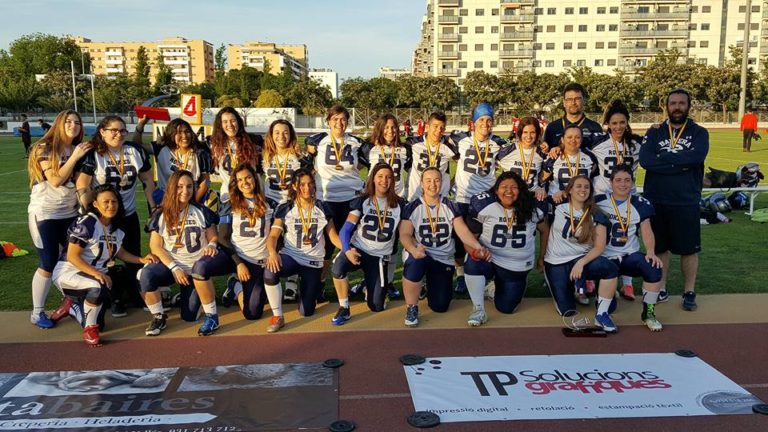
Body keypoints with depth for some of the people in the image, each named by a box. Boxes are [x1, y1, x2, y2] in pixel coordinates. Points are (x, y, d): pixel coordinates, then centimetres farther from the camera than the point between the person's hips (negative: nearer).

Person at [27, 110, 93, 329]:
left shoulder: (79, 149, 8)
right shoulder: (44, 148, -9)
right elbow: (55, 180, -19)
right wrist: (74, 157, -19)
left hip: (71, 213, 5)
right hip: (46, 213, -5)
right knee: (48, 264, -4)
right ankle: (37, 312, 9)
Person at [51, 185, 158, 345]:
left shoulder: (117, 227, 0)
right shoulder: (86, 223, -23)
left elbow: (119, 252, 12)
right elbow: (72, 256, -24)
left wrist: (141, 260, -3)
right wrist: (96, 273, -35)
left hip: (97, 275, 7)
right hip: (69, 272, -7)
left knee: (98, 324, 8)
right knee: (98, 287, -39)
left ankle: (71, 305, 35)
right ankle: (90, 329, -17)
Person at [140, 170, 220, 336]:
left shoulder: (202, 212, 0)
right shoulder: (161, 215, -2)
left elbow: (213, 237, 6)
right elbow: (155, 247, -4)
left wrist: (211, 245, -20)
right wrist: (174, 268, -16)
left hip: (196, 268, -1)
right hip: (170, 265, 1)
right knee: (146, 274, -31)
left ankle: (211, 316, 14)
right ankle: (159, 317, -11)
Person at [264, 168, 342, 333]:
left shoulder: (323, 208, 0)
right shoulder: (285, 209, -3)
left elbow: (333, 235, 1)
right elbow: (273, 235, -9)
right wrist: (272, 252, -32)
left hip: (313, 261, 1)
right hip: (290, 256, -1)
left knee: (306, 312, -2)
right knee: (270, 271, -37)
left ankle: (313, 286, 34)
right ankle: (277, 317, -18)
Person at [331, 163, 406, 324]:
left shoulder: (399, 204, 0)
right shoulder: (362, 201, -3)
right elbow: (346, 229, -11)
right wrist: (347, 249, -29)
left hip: (381, 256, 1)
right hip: (358, 249, -1)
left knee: (376, 306, -4)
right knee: (338, 267, -36)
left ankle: (378, 283, 31)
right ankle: (344, 309, -15)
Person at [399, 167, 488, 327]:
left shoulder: (450, 206, 2)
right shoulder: (412, 207, -4)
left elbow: (463, 231, -8)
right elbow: (405, 234, -11)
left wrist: (478, 246, -28)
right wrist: (414, 249, -34)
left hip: (444, 258, 3)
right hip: (420, 254, -3)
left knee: (440, 306, -1)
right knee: (415, 263, -41)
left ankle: (431, 283, 37)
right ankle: (411, 307, -17)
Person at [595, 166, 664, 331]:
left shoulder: (640, 204, 3)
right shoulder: (598, 201, -1)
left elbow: (647, 231, 0)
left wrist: (650, 252, -18)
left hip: (630, 256, 2)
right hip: (604, 257, -1)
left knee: (653, 267, -30)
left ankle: (648, 312, -10)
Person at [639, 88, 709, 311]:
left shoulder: (699, 133, 3)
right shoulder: (655, 132, 5)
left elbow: (697, 156, -20)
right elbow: (645, 160, -13)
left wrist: (663, 158, -15)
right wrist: (680, 163, -16)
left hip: (686, 202, -1)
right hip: (655, 201, 1)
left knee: (689, 248, 6)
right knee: (659, 247, 11)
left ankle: (689, 292, 21)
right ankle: (660, 289, 24)